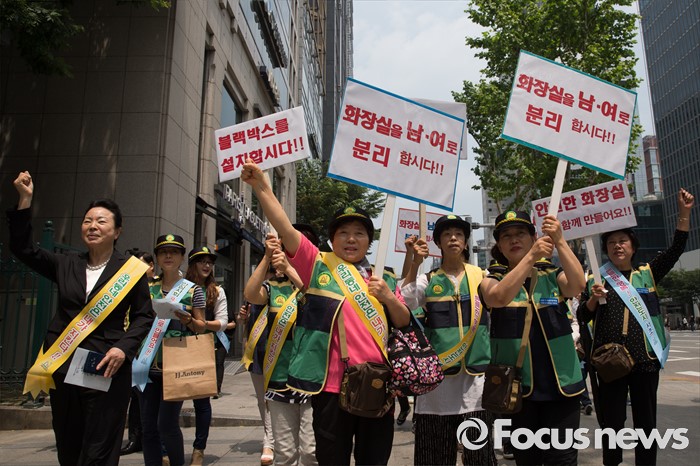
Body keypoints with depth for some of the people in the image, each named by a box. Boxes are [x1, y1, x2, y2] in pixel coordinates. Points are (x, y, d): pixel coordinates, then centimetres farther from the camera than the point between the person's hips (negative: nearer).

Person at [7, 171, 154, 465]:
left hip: (106, 369, -4)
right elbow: (23, 248, 11)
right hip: (62, 367, 4)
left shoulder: (131, 270, -1)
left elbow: (143, 316, 1)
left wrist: (123, 348, -15)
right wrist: (25, 200, 3)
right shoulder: (66, 265, 10)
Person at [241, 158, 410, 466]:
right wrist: (261, 186, -20)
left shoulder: (383, 278, 13)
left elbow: (404, 323, 12)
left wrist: (388, 297, -7)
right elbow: (285, 229, -10)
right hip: (332, 384, -3)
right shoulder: (319, 267, 1)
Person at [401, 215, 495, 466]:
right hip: (437, 371, 0)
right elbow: (406, 302, -13)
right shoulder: (428, 280, 5)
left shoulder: (481, 276, 8)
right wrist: (415, 264, -21)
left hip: (476, 370, 0)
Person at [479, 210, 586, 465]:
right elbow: (498, 298, -23)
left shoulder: (553, 276, 5)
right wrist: (531, 257, -31)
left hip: (559, 381, 1)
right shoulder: (492, 279, 1)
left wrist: (560, 241, -28)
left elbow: (578, 284, -17)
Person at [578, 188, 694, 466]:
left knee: (646, 422, 12)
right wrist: (593, 298, -20)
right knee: (611, 423, 8)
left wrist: (684, 213, -12)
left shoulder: (647, 274, 8)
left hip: (645, 358, 1)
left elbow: (676, 249, -3)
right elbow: (583, 316, 1)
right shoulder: (596, 279, 5)